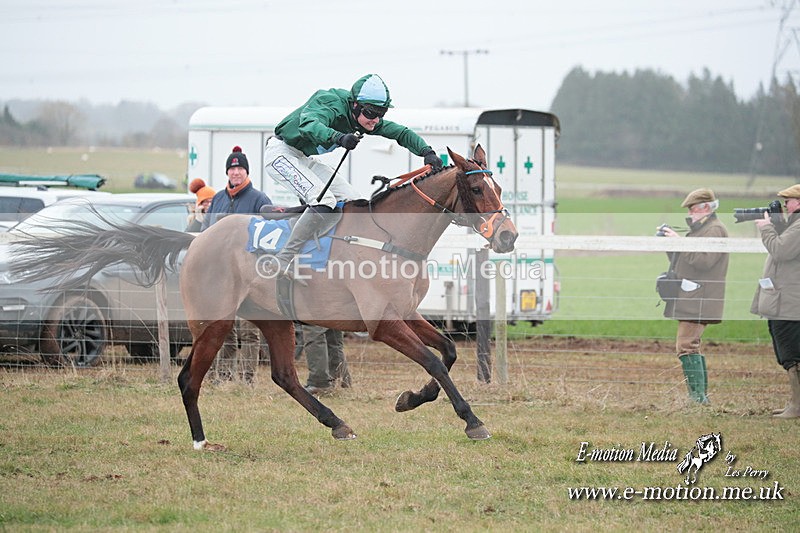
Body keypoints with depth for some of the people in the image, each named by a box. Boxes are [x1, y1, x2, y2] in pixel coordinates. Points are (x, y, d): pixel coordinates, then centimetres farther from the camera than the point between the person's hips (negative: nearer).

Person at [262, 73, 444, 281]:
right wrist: (339, 137, -65)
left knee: (352, 202, 2)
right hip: (281, 153, -9)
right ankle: (284, 261, -24)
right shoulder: (332, 107, -28)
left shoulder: (365, 118, -3)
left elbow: (401, 133, 0)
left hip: (302, 159, 9)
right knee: (323, 202, -27)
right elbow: (308, 125, -48)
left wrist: (427, 152, -17)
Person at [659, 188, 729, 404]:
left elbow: (703, 260, -21)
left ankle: (698, 393, -19)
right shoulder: (700, 229, 23)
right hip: (690, 299, 11)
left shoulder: (715, 230, -8)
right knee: (692, 346, 12)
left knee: (686, 345, -17)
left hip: (699, 301, -11)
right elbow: (682, 262, 25)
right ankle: (700, 394, 15)